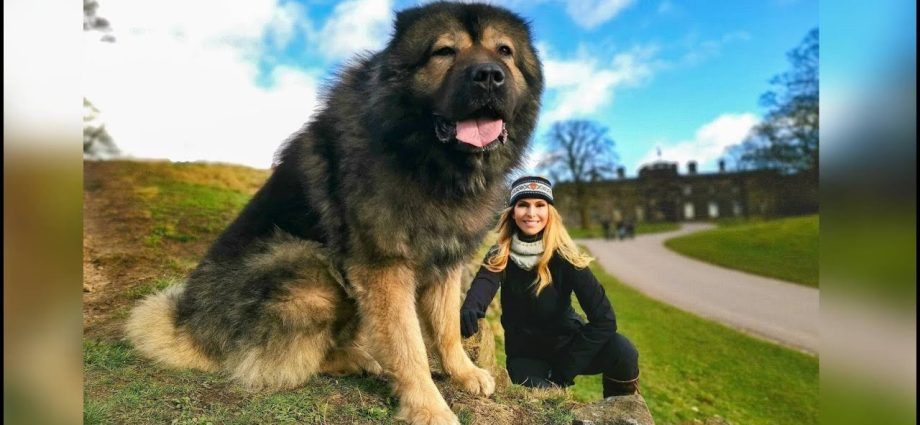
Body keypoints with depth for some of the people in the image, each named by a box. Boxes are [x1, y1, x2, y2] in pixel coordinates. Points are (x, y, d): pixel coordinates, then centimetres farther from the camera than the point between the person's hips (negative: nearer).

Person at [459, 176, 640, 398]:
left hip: (566, 342, 0)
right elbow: (483, 284, -33)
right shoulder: (500, 256, -11)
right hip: (525, 353, 0)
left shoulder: (563, 256, -16)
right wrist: (469, 311, -57)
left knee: (622, 350, -28)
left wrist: (564, 371, -24)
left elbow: (603, 318, -22)